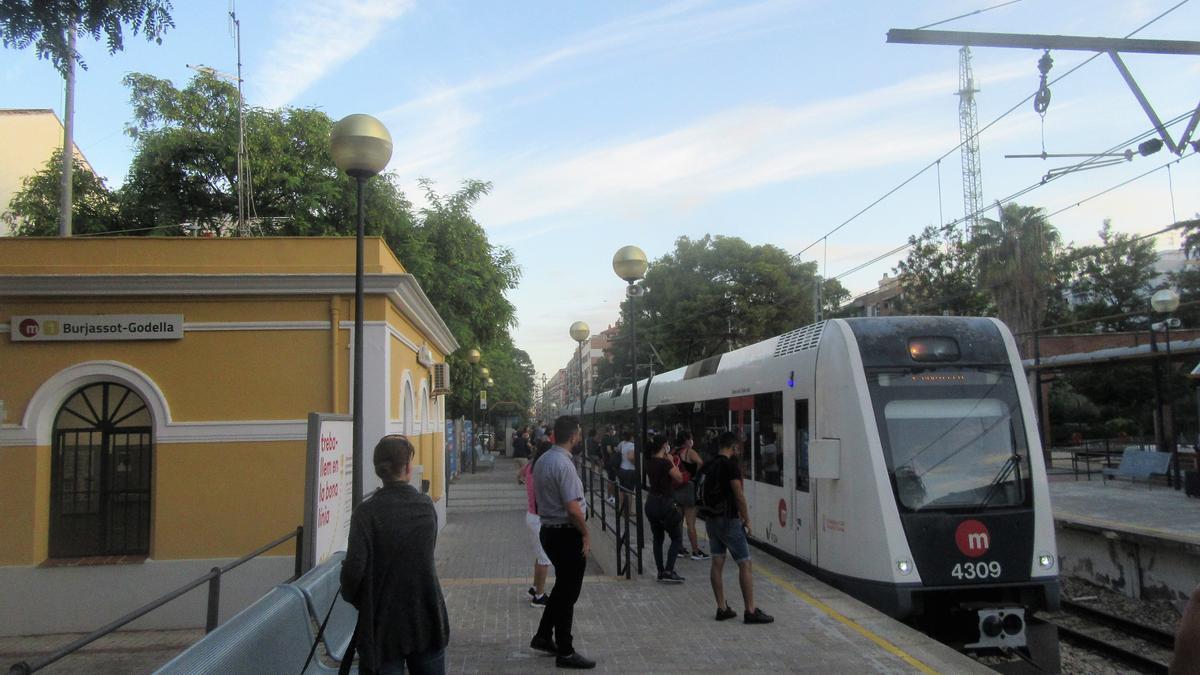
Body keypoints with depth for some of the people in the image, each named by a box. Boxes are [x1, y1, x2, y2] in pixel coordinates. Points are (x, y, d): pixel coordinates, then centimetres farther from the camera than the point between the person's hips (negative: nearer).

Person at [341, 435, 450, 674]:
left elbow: (354, 569, -19)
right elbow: (425, 555, 6)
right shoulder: (426, 505, -1)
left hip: (384, 623, -3)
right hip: (427, 618, 3)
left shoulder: (367, 512, -14)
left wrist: (351, 596, 2)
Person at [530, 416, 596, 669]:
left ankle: (543, 636, 30)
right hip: (566, 534, -9)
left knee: (563, 586, 22)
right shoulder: (563, 464, -21)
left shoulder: (542, 460, 8)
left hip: (548, 530, 9)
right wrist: (586, 534, -10)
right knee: (568, 592, 2)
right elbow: (573, 508, -23)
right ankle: (565, 652, 12)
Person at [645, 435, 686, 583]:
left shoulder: (649, 462, 5)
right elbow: (680, 478, -12)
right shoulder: (665, 463, -18)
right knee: (677, 538, 5)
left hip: (651, 502, 7)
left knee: (658, 539, 15)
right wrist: (672, 461, -5)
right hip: (664, 503, -7)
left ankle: (661, 572, 19)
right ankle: (668, 572, -3)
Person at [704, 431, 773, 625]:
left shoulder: (710, 465, 11)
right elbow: (738, 494, -15)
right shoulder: (731, 464, -13)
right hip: (728, 519, -8)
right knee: (745, 564, -3)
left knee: (717, 563, 10)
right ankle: (750, 611, -3)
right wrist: (747, 519, -4)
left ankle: (722, 608, 13)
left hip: (711, 519, 8)